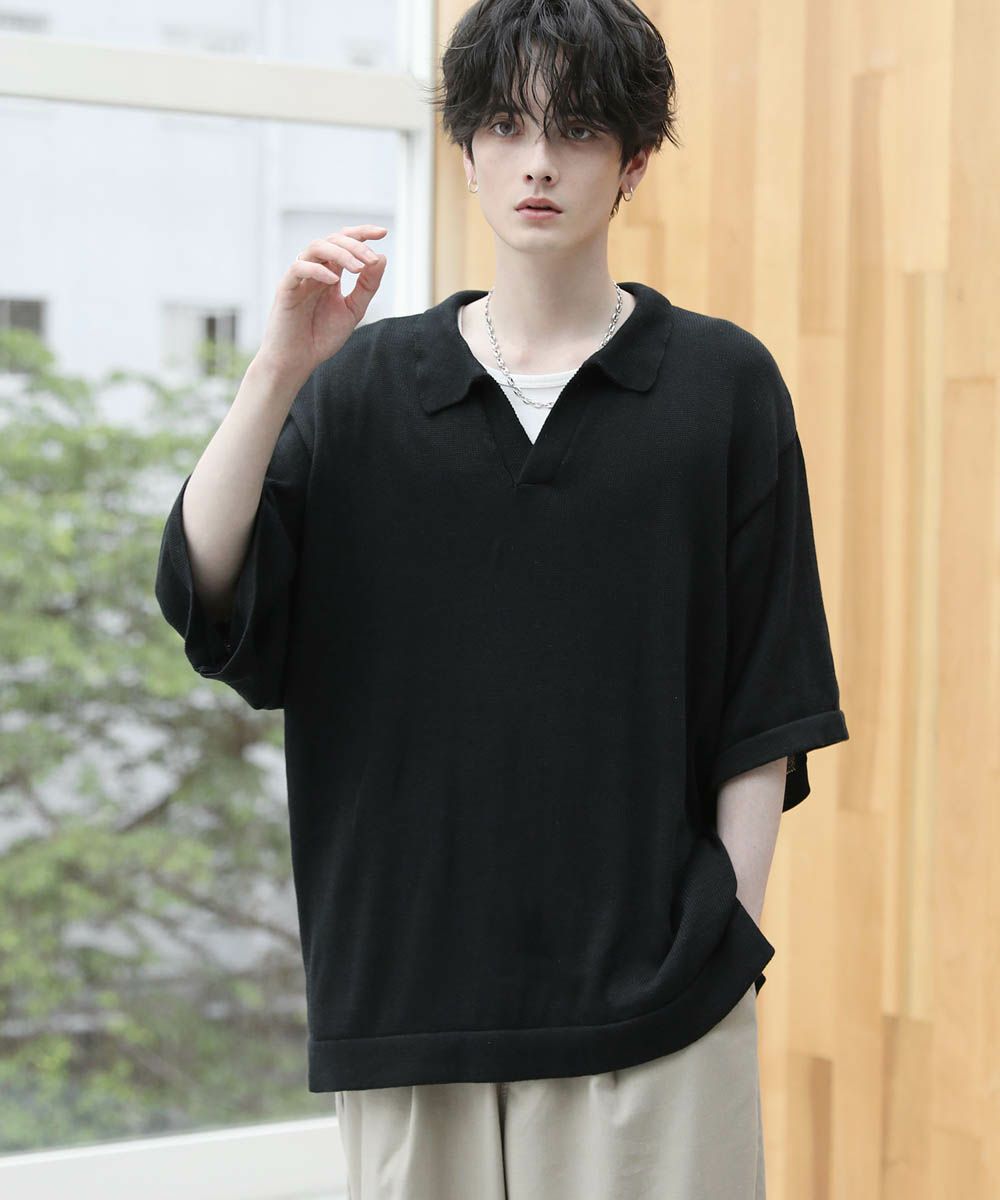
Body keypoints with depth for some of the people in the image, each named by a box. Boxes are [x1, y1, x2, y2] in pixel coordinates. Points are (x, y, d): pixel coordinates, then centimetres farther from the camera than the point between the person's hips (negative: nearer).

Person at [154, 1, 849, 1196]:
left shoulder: (721, 383, 2)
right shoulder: (365, 385, 7)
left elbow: (766, 706, 2)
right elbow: (201, 594, -5)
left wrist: (730, 929, -3)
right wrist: (279, 369, -15)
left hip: (653, 992, -2)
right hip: (407, 983, 2)